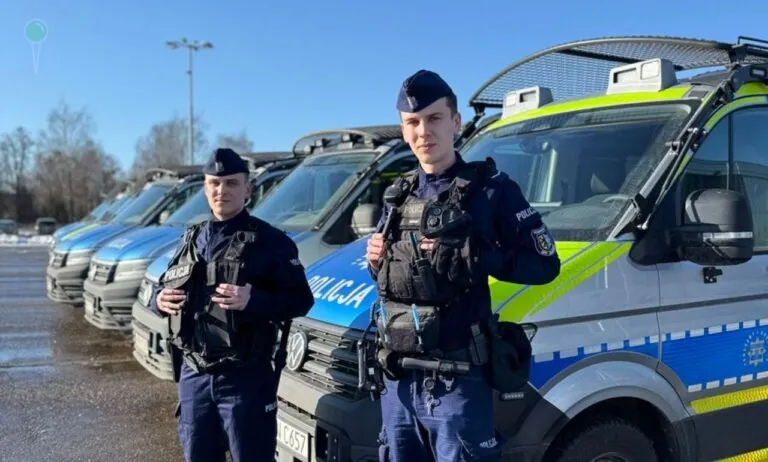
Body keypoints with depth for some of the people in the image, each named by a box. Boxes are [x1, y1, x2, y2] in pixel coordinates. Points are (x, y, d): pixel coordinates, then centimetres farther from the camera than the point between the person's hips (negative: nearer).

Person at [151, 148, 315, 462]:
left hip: (245, 379, -6)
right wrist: (160, 300, -2)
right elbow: (164, 287, 22)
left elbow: (301, 300, -11)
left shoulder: (269, 240, -7)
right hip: (193, 375, 6)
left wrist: (253, 301, -27)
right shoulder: (191, 239, 13)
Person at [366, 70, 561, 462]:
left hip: (456, 380, -6)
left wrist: (474, 257, -18)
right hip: (397, 378, 6)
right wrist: (375, 260, 1)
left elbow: (545, 265, -7)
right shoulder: (398, 195, 13)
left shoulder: (490, 189, -5)